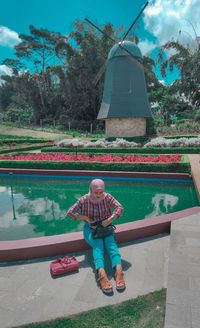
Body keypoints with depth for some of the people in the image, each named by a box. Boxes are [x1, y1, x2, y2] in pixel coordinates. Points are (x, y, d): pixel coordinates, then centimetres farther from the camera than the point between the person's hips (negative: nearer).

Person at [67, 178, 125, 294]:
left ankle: (119, 271, -49)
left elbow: (120, 208, -12)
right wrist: (85, 218, -19)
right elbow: (70, 212, -8)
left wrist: (110, 219, -28)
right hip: (90, 228, -2)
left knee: (110, 242, -29)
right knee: (98, 244, -31)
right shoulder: (84, 200, -9)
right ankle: (102, 274, -52)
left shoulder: (107, 197, -6)